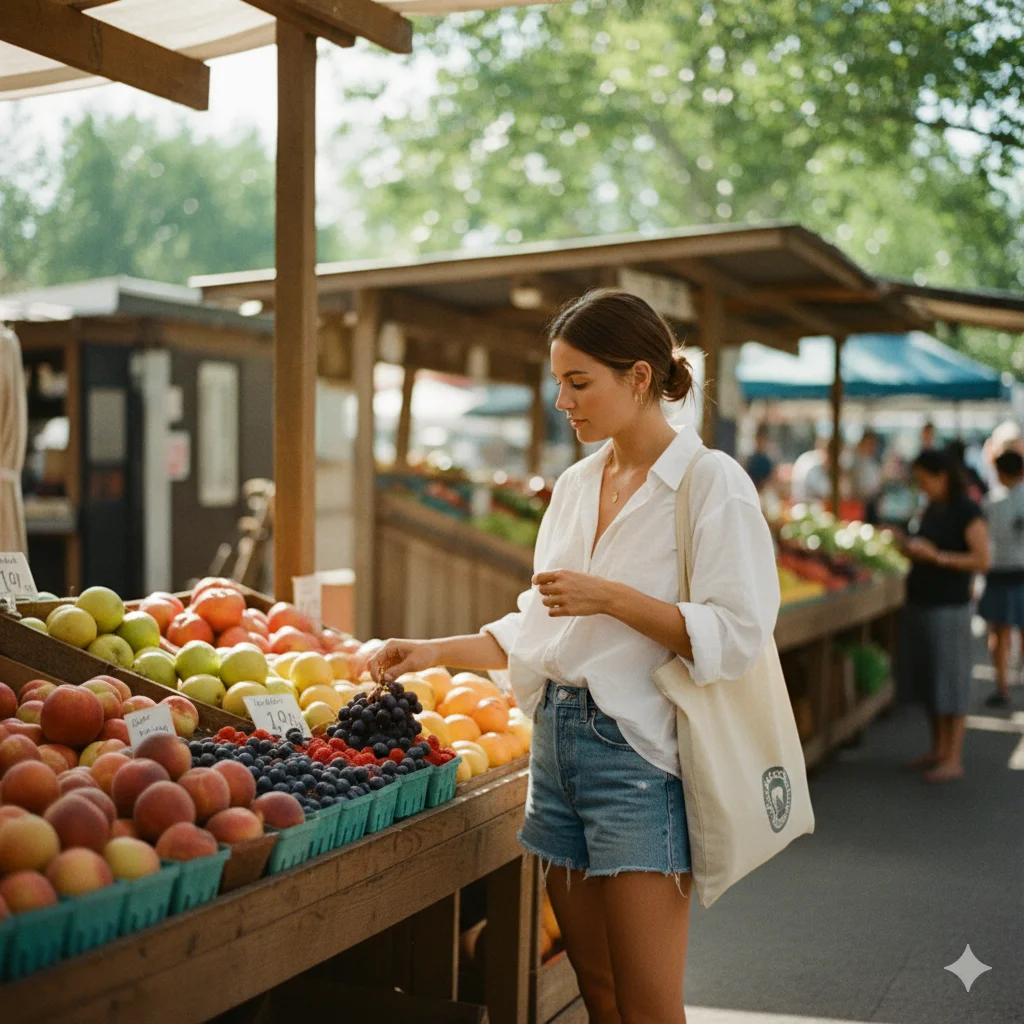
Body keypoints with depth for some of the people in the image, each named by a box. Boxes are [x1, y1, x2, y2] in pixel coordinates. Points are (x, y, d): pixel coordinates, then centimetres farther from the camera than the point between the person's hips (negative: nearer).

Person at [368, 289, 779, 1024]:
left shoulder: (711, 482, -8)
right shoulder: (575, 485, 13)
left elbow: (737, 638, -15)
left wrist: (612, 598, -19)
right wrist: (433, 653, 11)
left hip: (638, 750, -7)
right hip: (557, 739, 7)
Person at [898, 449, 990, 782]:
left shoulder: (967, 512, -10)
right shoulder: (932, 510, 12)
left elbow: (982, 560, -16)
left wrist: (936, 556, -21)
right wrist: (912, 550, 3)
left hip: (949, 607, -8)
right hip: (920, 604, 8)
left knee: (951, 680, -3)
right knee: (928, 680, 11)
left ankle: (954, 759, 2)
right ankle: (938, 750, 21)